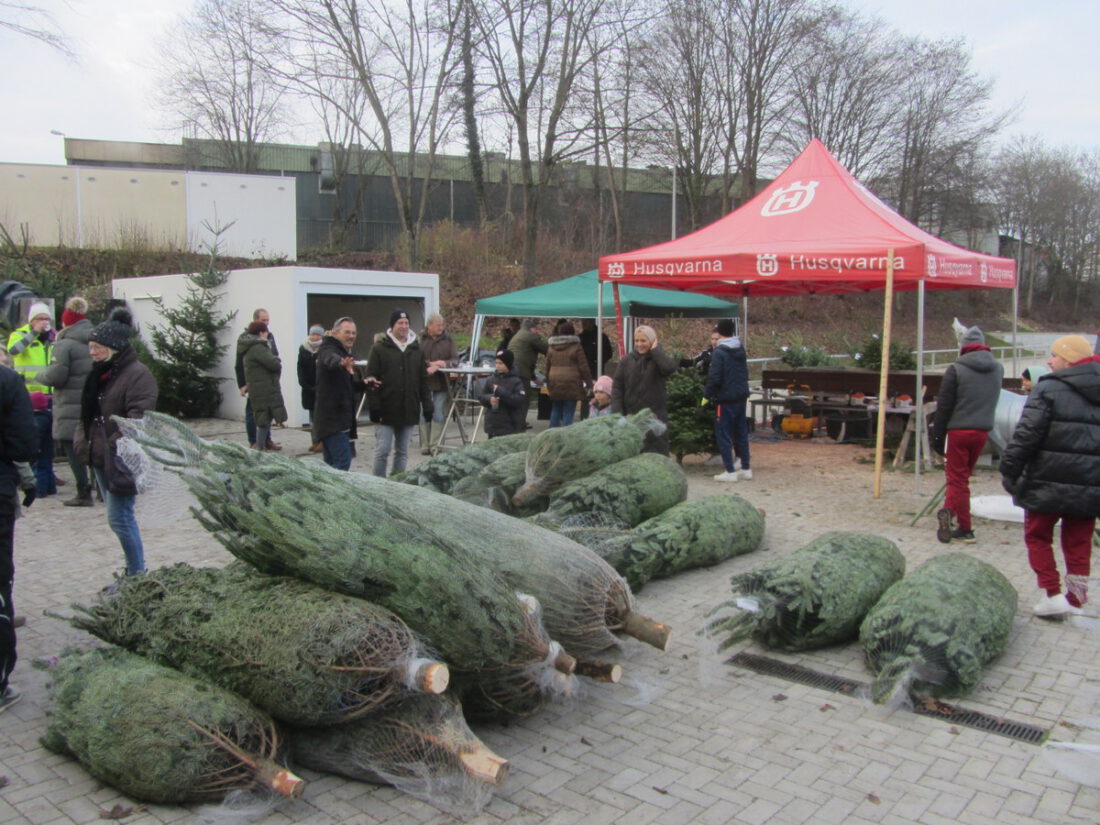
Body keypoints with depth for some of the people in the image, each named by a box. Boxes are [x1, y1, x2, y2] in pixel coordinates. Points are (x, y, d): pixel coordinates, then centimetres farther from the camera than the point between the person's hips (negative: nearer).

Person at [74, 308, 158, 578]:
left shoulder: (137, 374, -15)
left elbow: (138, 420, -22)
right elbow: (88, 413, 21)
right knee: (121, 517, 15)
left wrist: (116, 448, -25)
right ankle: (134, 570, 25)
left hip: (121, 461, -9)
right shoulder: (101, 373, 13)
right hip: (100, 458, 9)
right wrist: (83, 442, 10)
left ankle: (138, 575, 5)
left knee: (119, 519, -7)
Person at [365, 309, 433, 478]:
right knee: (382, 451, -3)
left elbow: (423, 381, 13)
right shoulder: (379, 349, -2)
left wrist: (427, 406, 8)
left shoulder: (416, 350, 12)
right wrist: (374, 406, -13)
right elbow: (371, 380, -6)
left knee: (402, 451, 10)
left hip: (409, 411, 4)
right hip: (386, 411, -4)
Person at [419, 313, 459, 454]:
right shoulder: (420, 339, 1)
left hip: (441, 383, 1)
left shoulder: (448, 340, 8)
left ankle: (435, 445, 3)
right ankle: (425, 445, 14)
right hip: (423, 381, -1)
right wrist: (430, 364, -20)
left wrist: (445, 364, -17)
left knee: (439, 414, -2)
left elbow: (455, 359, 2)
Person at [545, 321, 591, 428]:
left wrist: (548, 383, 24)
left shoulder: (551, 347, 10)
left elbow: (547, 367, 16)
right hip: (571, 383, -4)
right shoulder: (576, 347, -4)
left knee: (555, 410, 15)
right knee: (569, 411, -2)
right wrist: (589, 383, 0)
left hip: (555, 382, 4)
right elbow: (584, 368, -6)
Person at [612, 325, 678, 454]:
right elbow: (617, 389, 5)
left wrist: (655, 350, -12)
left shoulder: (658, 359, 0)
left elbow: (670, 367, -24)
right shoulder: (627, 361, 6)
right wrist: (617, 413, -6)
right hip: (631, 417, 2)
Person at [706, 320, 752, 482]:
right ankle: (746, 468, 19)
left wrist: (707, 395, -8)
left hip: (725, 399, -7)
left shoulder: (719, 352, -15)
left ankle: (730, 471, -1)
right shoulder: (740, 349, 8)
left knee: (723, 434, 0)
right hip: (741, 396, 7)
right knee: (741, 433, 14)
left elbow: (714, 378, -19)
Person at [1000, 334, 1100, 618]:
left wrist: (1009, 472, -9)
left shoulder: (1049, 388, -10)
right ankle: (1076, 597, 16)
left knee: (1038, 536, 9)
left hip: (1049, 482, -5)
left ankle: (1052, 594, 3)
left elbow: (1026, 435, -16)